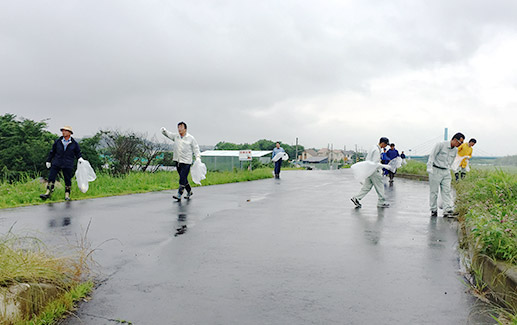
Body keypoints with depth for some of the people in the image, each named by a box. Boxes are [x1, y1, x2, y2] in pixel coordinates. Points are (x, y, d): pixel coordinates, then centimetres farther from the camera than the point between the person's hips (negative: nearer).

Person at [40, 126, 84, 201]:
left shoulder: (74, 143, 3)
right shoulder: (58, 141, 6)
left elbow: (78, 152, 12)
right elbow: (52, 151, 14)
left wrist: (80, 158, -8)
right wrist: (48, 161, 16)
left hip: (68, 165, -1)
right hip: (56, 164, 2)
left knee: (68, 180, 3)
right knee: (51, 178, -4)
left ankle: (67, 195, 13)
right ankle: (48, 193, 2)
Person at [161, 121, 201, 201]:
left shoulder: (191, 138, -2)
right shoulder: (176, 136, 10)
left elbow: (196, 149, 1)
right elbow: (168, 134, 5)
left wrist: (198, 158, -10)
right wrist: (164, 131, -17)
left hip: (186, 162, -5)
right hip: (177, 161, 5)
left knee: (182, 179, -11)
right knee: (183, 179, 15)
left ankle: (179, 195, -9)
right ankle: (189, 191, 32)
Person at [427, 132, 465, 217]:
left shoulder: (455, 150, 9)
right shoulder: (440, 145, -11)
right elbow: (432, 155, -12)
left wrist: (448, 170, 17)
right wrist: (429, 168, -19)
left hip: (446, 172, 5)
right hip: (435, 170, -5)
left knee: (447, 191, -5)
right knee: (434, 191, 1)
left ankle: (448, 211, -10)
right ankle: (433, 210, 11)